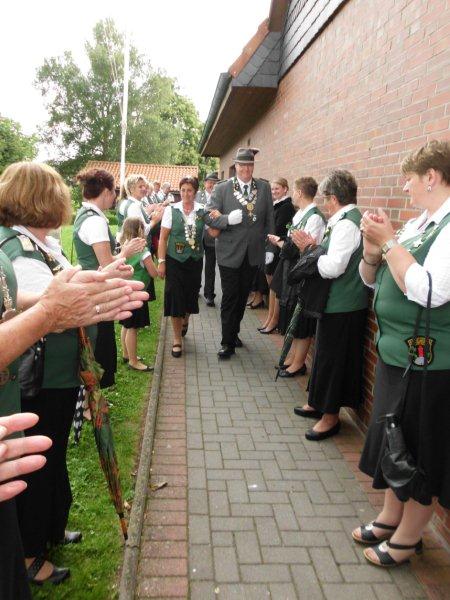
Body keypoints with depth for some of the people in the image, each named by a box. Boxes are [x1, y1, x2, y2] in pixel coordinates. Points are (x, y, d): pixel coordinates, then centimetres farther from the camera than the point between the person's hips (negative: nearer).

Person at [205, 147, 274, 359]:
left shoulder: (264, 188, 3)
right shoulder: (222, 188, -5)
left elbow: (269, 220, 6)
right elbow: (210, 218, -8)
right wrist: (229, 219, -25)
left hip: (254, 253, 3)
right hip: (229, 252, -3)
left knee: (242, 296, 16)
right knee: (229, 298, 2)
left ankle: (234, 332, 34)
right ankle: (228, 343, 12)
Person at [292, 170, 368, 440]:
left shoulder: (347, 224, -20)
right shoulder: (349, 220, 11)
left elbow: (333, 267, -26)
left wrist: (310, 248, -13)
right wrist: (315, 246, 2)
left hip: (342, 306, -10)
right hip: (339, 303, 10)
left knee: (333, 358, 2)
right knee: (327, 354, 19)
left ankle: (331, 416, 16)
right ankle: (320, 403, 34)